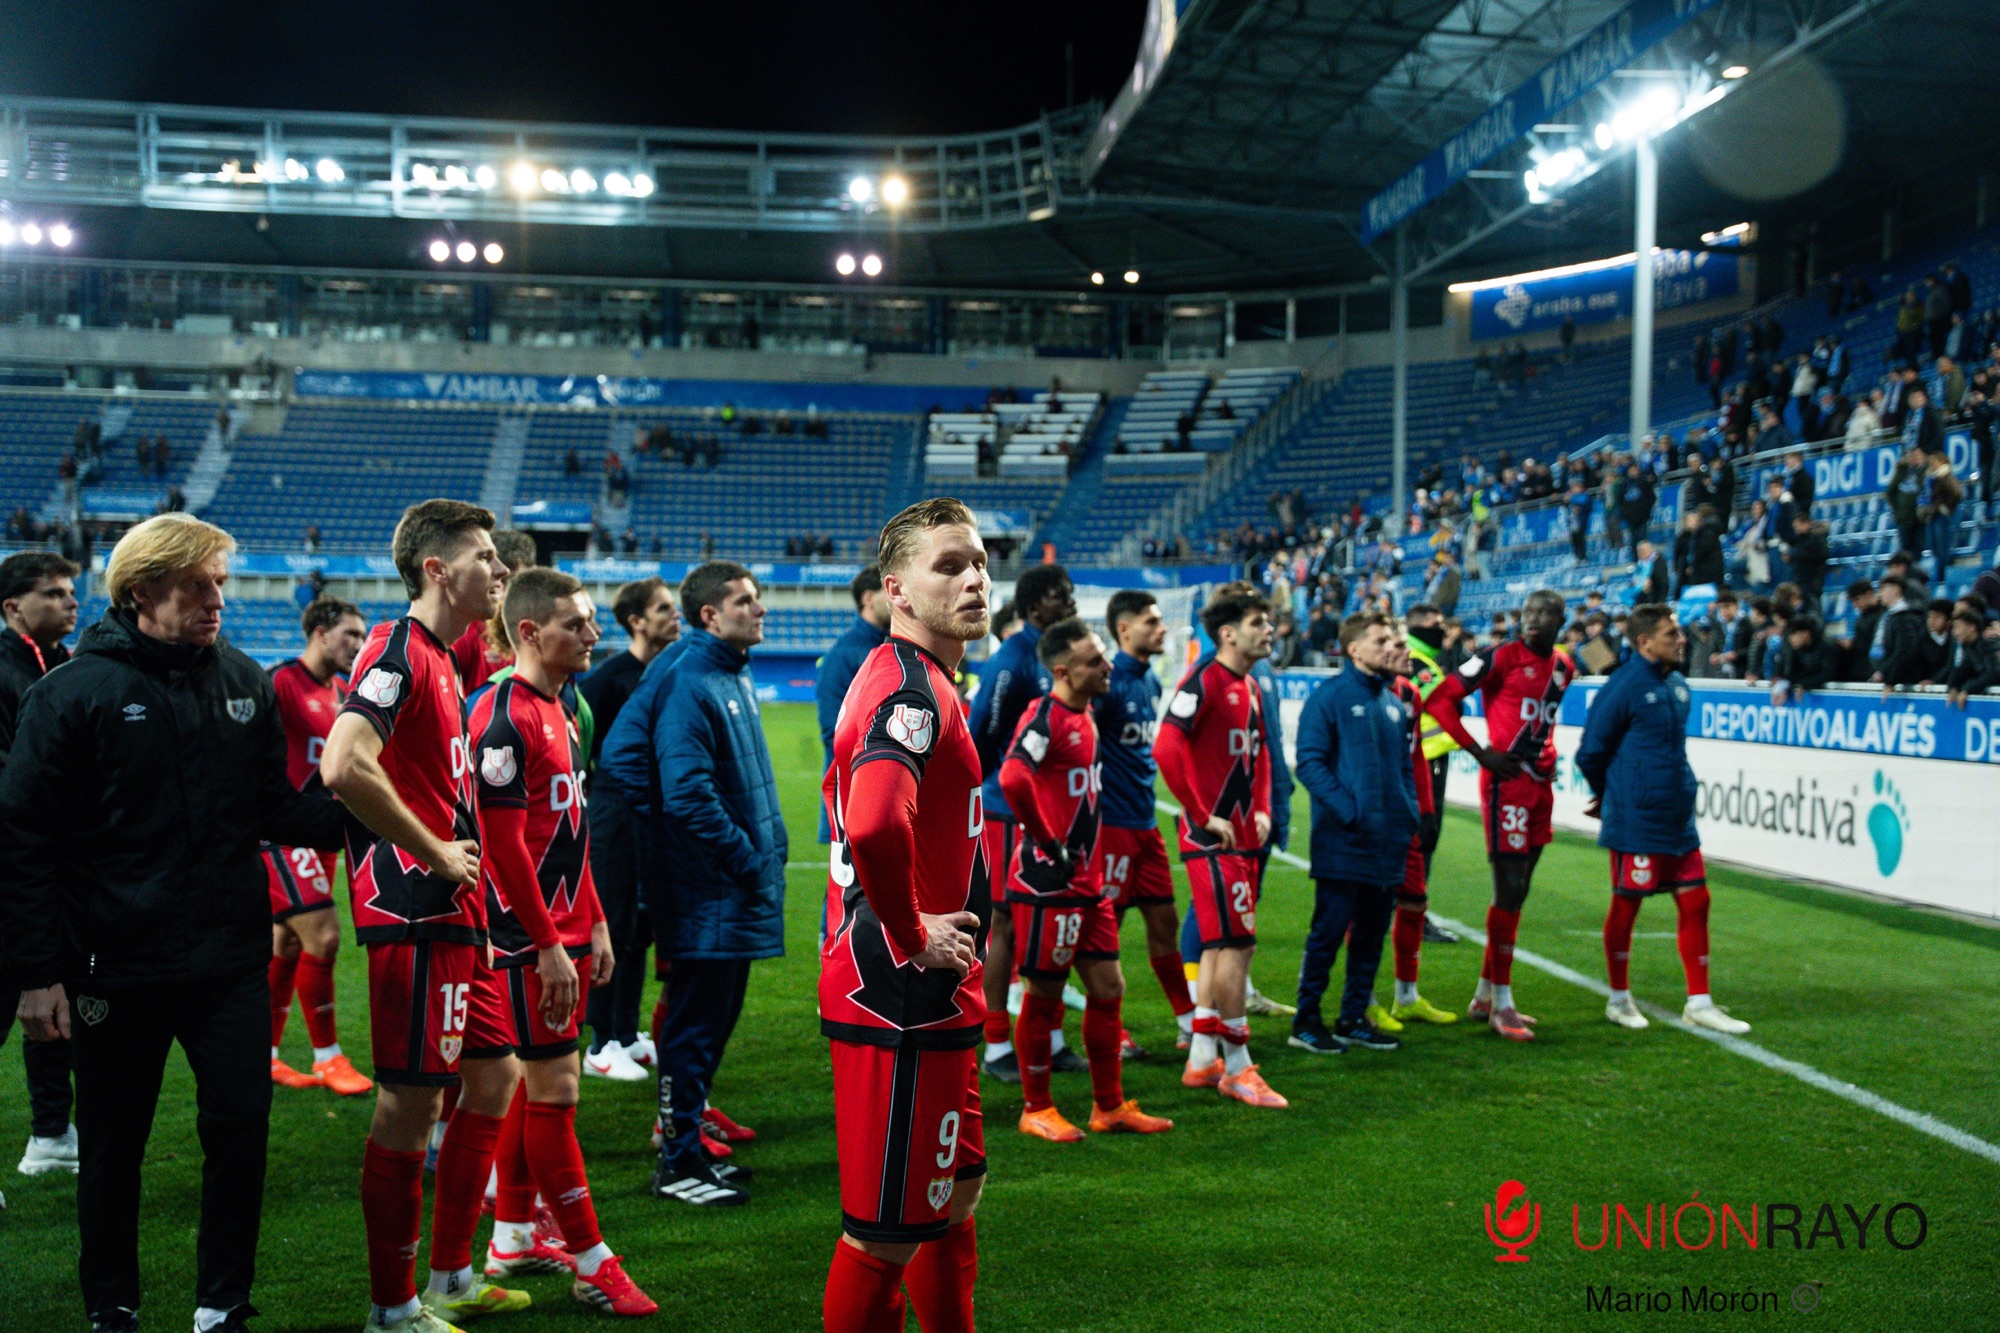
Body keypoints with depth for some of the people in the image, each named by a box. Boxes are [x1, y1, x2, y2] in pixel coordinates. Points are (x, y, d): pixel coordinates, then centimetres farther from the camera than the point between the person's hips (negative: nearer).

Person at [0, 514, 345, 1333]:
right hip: (115, 972, -3)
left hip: (232, 962, 3)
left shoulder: (245, 683, 6)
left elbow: (276, 809, 11)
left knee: (241, 1129, 3)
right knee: (112, 1148, 11)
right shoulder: (73, 693, -7)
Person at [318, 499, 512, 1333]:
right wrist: (435, 855, -18)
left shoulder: (444, 659, 16)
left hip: (456, 914, 10)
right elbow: (343, 768, -27)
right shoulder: (399, 651, -13)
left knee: (490, 1086, 16)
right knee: (410, 1103, -1)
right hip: (415, 915, -10)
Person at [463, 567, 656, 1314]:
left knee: (534, 1080, 16)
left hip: (563, 935, 9)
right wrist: (549, 945, -18)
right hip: (529, 943, -9)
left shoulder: (559, 711, 14)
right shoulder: (503, 720, -15)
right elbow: (505, 845, -19)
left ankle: (511, 1239, 28)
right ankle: (592, 1265, 6)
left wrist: (594, 924, 17)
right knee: (554, 1091, -2)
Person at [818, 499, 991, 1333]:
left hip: (935, 1006, 11)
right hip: (902, 1004, -11)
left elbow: (847, 799, 27)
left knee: (956, 1193, 22)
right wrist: (914, 935, -21)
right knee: (886, 1233, 1)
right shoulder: (912, 691, -20)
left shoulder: (920, 684, 13)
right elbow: (874, 829, -37)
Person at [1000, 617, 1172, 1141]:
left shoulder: (1086, 717, 12)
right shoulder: (1044, 717, -16)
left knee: (1107, 988, 12)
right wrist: (1048, 844, -21)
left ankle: (1109, 1107, 23)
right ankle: (1036, 1110, 17)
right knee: (1044, 995, 3)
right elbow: (1013, 779, -33)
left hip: (1088, 882, 9)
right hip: (1047, 884, -9)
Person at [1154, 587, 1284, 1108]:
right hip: (1212, 839, -9)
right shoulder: (1203, 680, -12)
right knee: (1236, 944, -8)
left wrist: (1262, 810, 12)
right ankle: (1237, 1067, 1)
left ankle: (1201, 1059, 21)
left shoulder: (1251, 689, 15)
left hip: (1244, 836, 9)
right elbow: (1166, 749, -21)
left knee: (1221, 947, 12)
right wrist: (1203, 817, -17)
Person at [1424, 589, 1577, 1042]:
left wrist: (1547, 755, 10)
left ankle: (1485, 995, 22)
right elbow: (1440, 701, -11)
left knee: (1517, 892, 12)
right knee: (1509, 892, -7)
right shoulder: (1502, 658, -10)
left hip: (1541, 784, 8)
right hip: (1507, 782, -8)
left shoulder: (1563, 667, 12)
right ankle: (1501, 1003, 1)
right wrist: (1480, 752, -13)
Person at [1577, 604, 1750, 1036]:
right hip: (1637, 822, -7)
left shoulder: (1678, 684, 9)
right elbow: (1590, 753, -8)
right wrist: (1610, 796, 8)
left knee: (1695, 902, 7)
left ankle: (1699, 1003, 16)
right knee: (1626, 906, 4)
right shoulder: (1624, 687, -14)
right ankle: (1619, 1000, 19)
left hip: (1678, 818, 7)